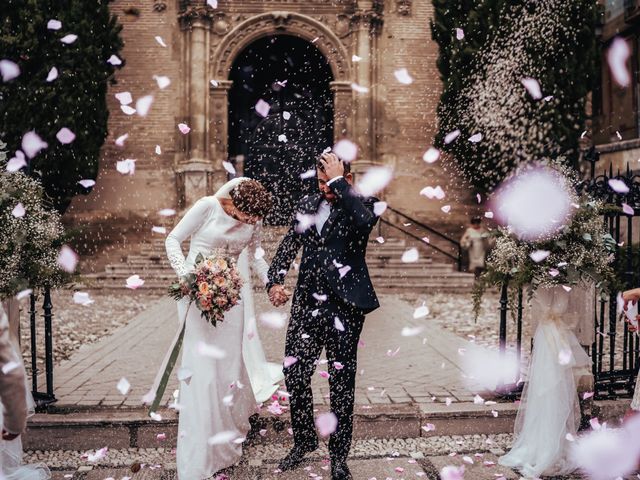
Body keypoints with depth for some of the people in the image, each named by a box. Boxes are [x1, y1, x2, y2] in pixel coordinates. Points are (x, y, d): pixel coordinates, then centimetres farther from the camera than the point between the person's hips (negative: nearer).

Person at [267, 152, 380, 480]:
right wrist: (275, 280, -5)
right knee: (294, 373, 9)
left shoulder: (361, 204, -3)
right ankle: (304, 441, 32)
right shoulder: (307, 205, 11)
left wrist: (339, 181, -19)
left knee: (341, 381, 6)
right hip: (306, 304, 5)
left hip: (345, 306, -4)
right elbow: (288, 245, 11)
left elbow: (366, 221, -27)